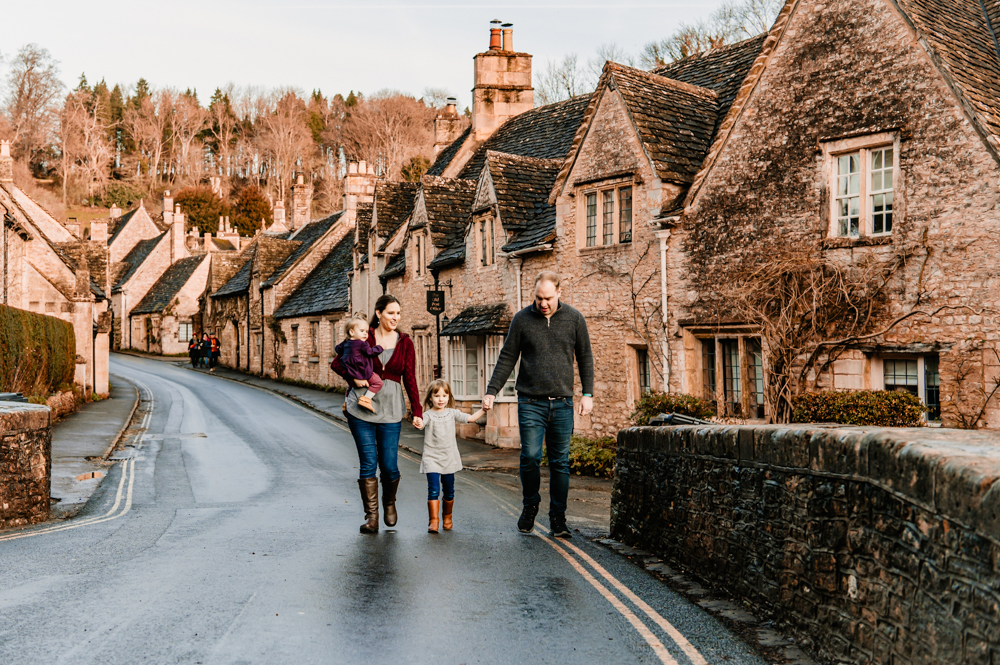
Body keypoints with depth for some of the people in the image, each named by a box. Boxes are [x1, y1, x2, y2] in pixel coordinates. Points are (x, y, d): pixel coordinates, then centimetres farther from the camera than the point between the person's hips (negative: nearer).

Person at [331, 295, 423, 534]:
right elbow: (337, 363, 6)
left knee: (389, 464, -1)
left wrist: (417, 411, -3)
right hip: (361, 405, -1)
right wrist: (354, 378, -11)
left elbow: (410, 379, 3)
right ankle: (371, 516, 9)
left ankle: (389, 503, 29)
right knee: (368, 463, -2)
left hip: (390, 409, 1)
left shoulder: (405, 342, 5)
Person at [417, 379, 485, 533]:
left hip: (449, 458, 4)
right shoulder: (428, 415, -7)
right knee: (433, 489, -12)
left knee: (449, 491, 11)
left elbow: (470, 418, 7)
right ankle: (433, 521, -8)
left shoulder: (452, 413, 5)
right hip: (431, 458, -3)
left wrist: (483, 410, -5)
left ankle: (447, 517, 31)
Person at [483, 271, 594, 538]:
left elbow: (585, 357, 11)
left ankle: (558, 516, 14)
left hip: (562, 403, 1)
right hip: (530, 402, -1)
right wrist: (492, 391, 0)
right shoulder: (522, 319, 3)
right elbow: (507, 358, 6)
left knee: (560, 462, 3)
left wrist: (588, 394, 4)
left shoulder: (574, 319, 6)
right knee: (530, 457, -7)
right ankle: (530, 506, 17)